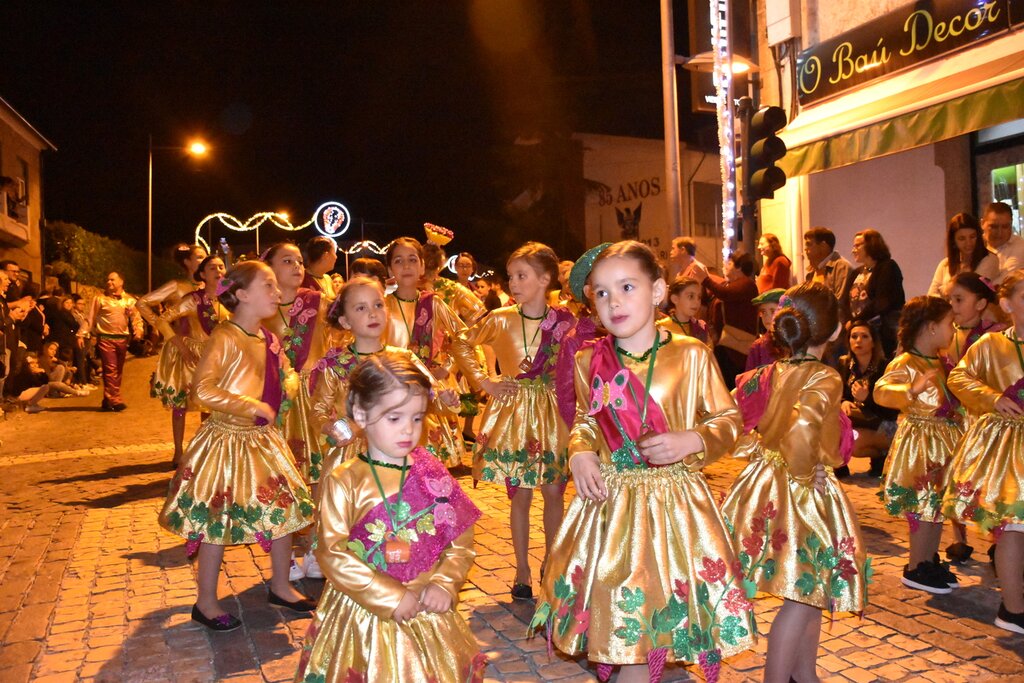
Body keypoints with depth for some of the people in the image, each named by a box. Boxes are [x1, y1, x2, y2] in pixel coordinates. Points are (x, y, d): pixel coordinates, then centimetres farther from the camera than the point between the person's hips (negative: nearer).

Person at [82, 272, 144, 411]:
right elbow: (90, 318, 3)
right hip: (105, 338, -3)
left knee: (118, 371, 8)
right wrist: (81, 334, -4)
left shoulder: (129, 300, 10)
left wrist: (138, 330, -11)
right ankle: (115, 400, -14)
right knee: (110, 369, -11)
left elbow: (136, 318, 7)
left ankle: (108, 401, 18)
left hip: (122, 339, 3)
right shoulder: (100, 298, 4)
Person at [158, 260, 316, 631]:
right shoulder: (224, 337, -17)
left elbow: (285, 379, 23)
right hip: (228, 442, -8)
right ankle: (206, 603, 24)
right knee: (218, 522, 5)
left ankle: (280, 587, 30)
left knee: (285, 509, 11)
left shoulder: (267, 338, 6)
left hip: (263, 440, 8)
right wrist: (253, 406, -23)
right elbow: (203, 390, -27)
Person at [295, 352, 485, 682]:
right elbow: (332, 554, -14)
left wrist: (444, 583, -13)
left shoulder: (434, 477, -1)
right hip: (363, 615, -3)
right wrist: (389, 597, -15)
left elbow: (461, 543, 4)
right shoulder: (343, 481, -10)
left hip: (428, 617, 3)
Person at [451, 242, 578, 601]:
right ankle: (522, 571, 20)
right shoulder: (500, 319, -5)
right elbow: (461, 345, 7)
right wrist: (483, 380, -1)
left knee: (553, 492, 8)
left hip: (551, 413, 1)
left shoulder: (564, 321, -6)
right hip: (513, 412, 0)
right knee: (520, 494, 5)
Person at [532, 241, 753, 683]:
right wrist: (579, 453, -4)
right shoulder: (590, 361, 1)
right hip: (608, 501, 2)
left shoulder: (691, 355, -7)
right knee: (610, 610, 11)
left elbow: (729, 420, 1)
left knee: (653, 620, 7)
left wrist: (691, 440, -17)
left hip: (674, 501, -2)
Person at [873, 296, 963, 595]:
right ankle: (915, 570, 13)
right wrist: (912, 390, -51)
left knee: (938, 504, 16)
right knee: (925, 507, -1)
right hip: (920, 443, -8)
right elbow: (881, 392, -36)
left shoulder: (942, 361, 9)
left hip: (944, 441, 8)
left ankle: (930, 561, 30)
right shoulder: (905, 364, -19)